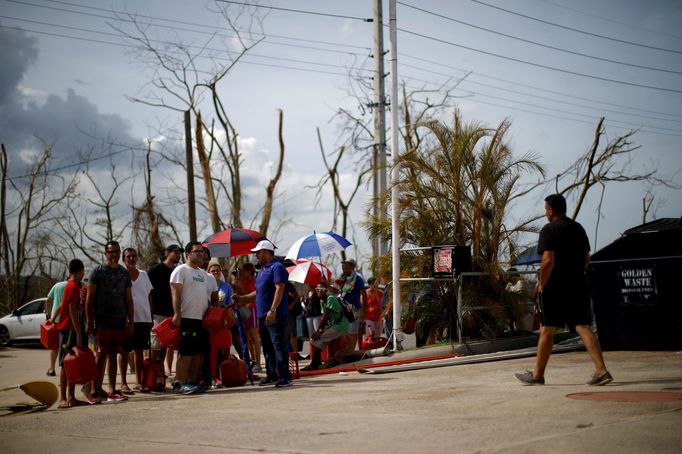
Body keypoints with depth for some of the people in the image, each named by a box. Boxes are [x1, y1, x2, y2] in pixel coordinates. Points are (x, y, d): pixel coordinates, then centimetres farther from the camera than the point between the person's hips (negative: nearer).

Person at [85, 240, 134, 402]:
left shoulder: (124, 273, 15)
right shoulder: (97, 271, 0)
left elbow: (128, 299, 18)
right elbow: (89, 299, -2)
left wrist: (131, 321, 11)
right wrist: (90, 322, -8)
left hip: (120, 320, 4)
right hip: (102, 320, -4)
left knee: (113, 354, 6)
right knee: (102, 354, -5)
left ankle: (112, 390, 7)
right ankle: (97, 389, -1)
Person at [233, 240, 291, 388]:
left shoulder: (277, 267, -8)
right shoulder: (262, 270, 21)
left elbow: (279, 289, -18)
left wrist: (273, 309, -25)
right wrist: (242, 298, 18)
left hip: (275, 316, -10)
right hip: (262, 315, 10)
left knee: (279, 345, -10)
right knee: (267, 346, 11)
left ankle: (285, 376, -9)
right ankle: (271, 375, 18)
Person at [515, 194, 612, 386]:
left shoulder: (549, 230, -10)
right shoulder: (578, 228, 14)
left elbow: (548, 261, -19)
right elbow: (587, 259, 19)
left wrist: (541, 284, -10)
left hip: (555, 288, -6)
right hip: (579, 287, 6)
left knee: (547, 330, 4)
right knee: (583, 327, 1)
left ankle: (537, 374, 15)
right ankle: (601, 371, -10)